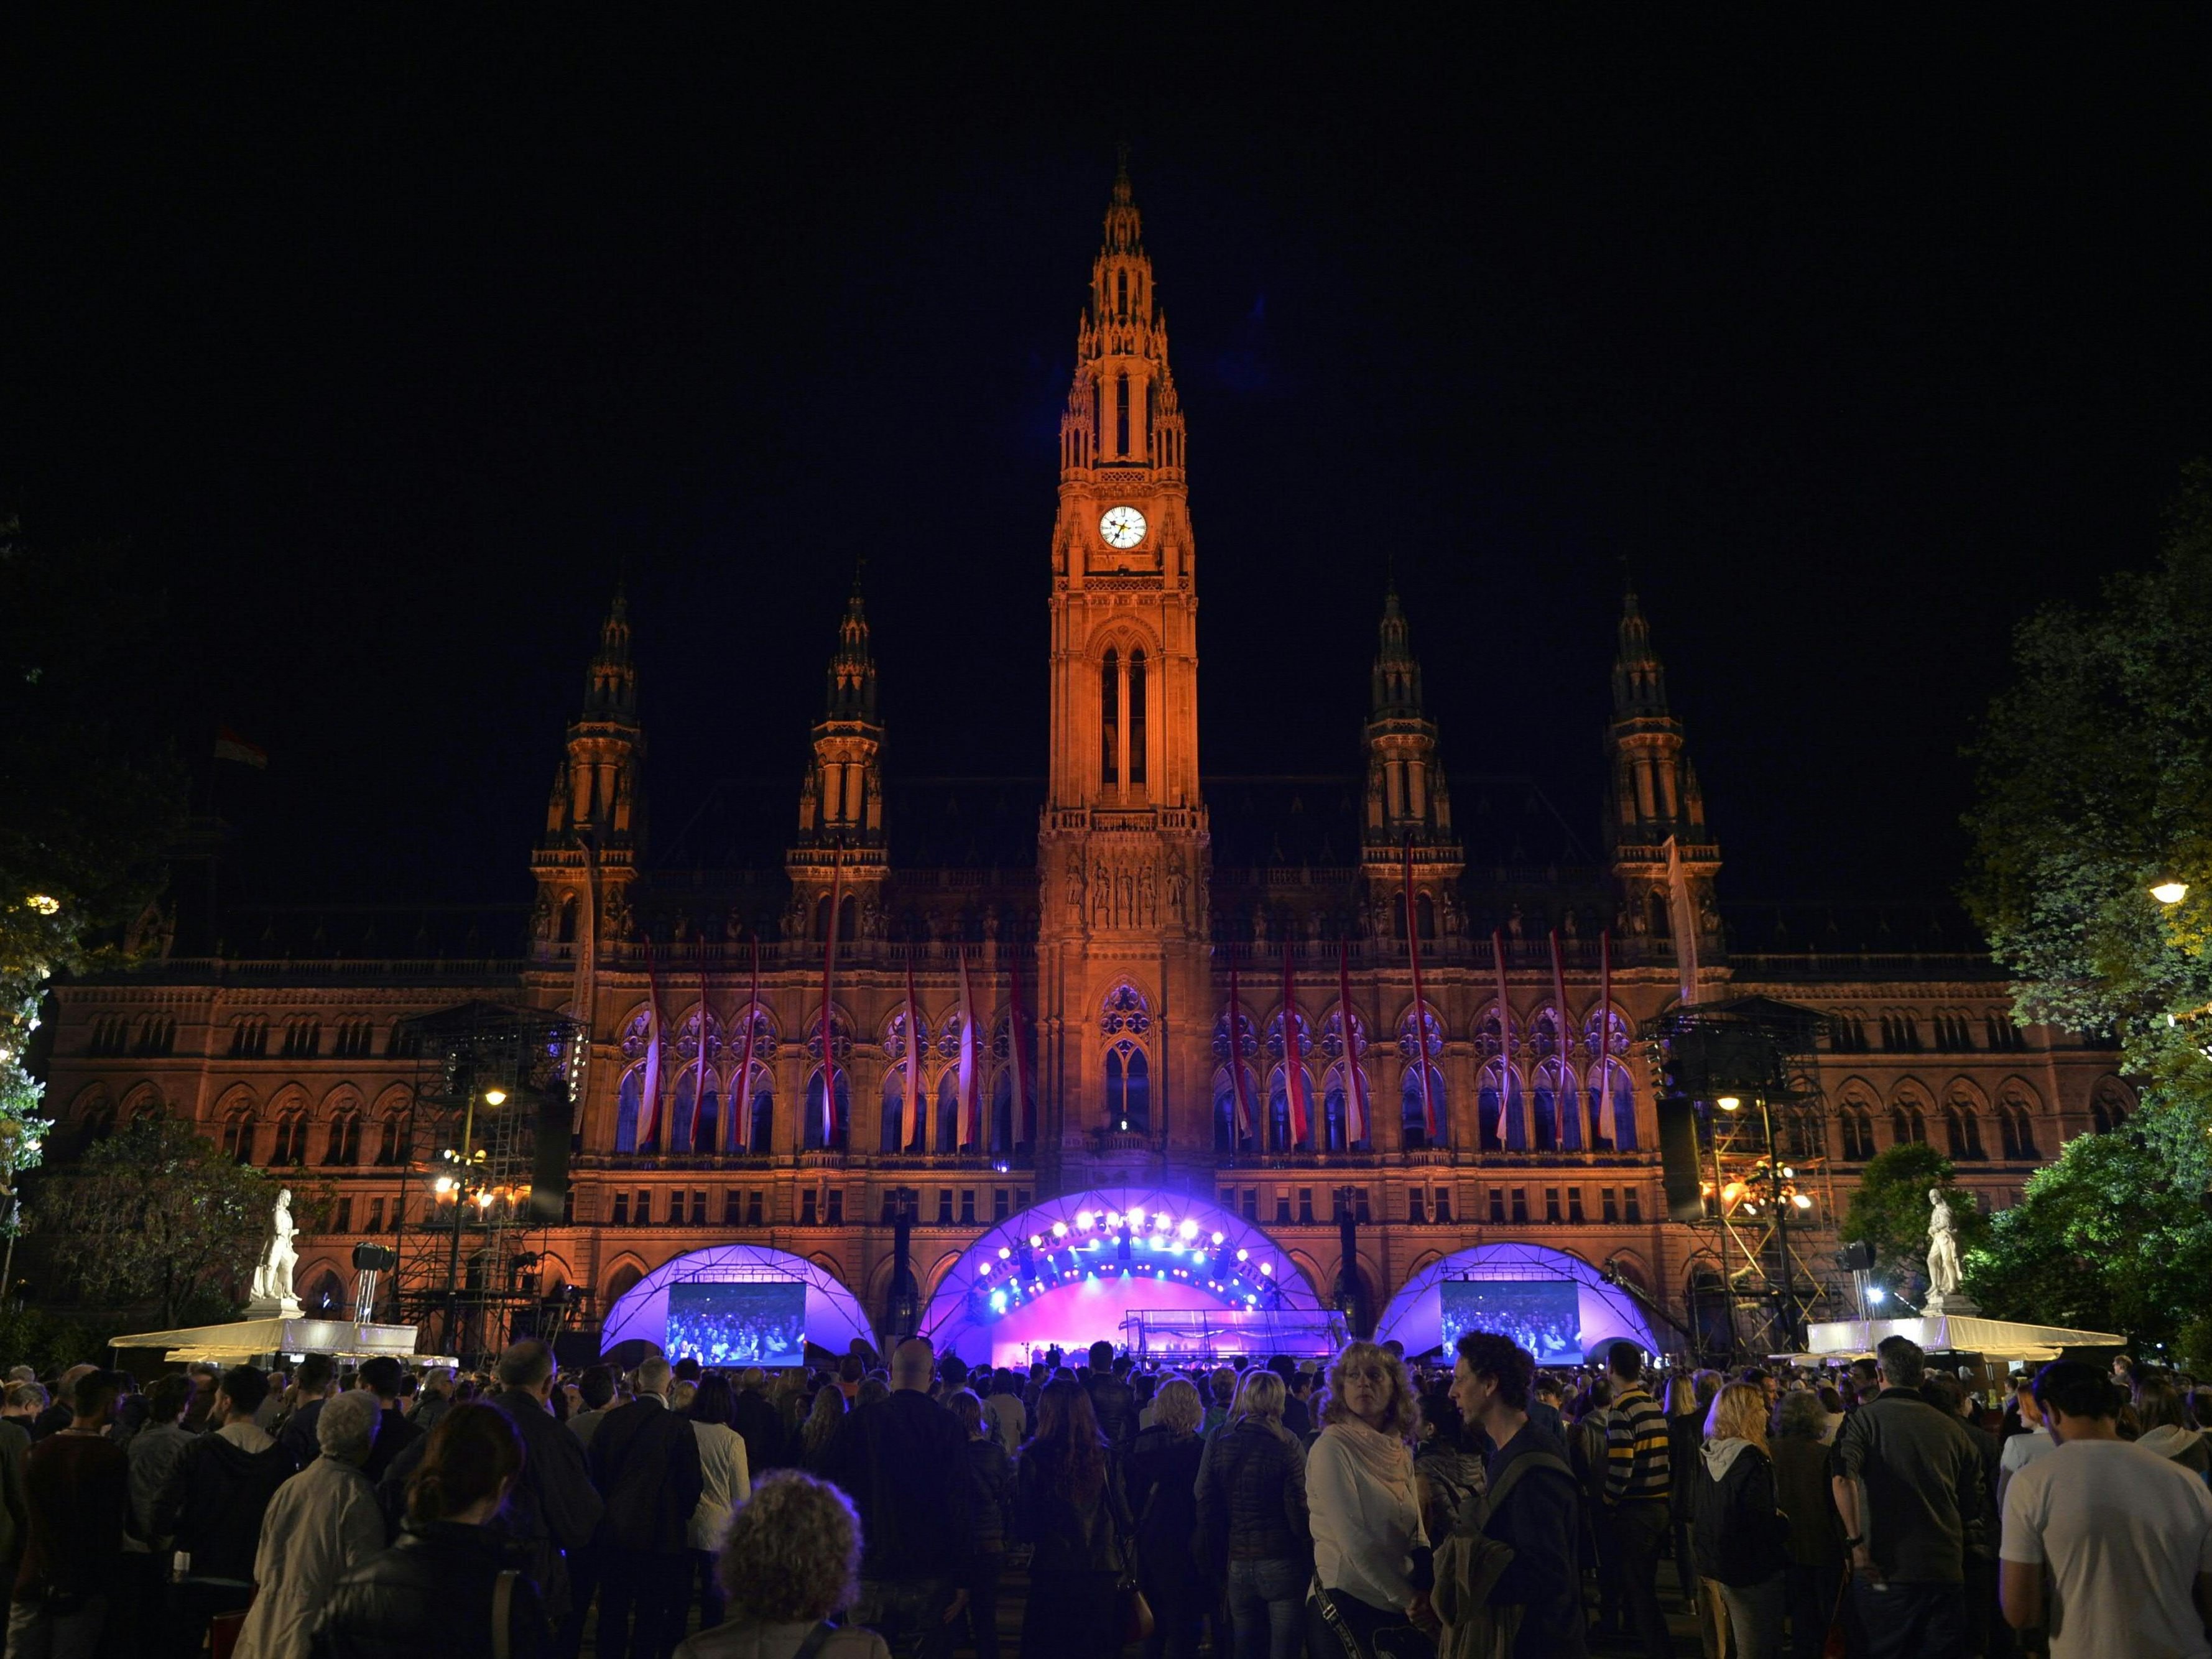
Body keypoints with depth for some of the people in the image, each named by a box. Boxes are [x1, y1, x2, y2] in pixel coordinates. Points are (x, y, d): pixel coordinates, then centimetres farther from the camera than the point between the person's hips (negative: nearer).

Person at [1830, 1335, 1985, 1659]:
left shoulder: (1866, 1417, -7)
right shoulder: (1951, 1427, 4)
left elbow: (1842, 1478, -23)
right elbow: (1973, 1505, 12)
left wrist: (1856, 1543, -17)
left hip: (1883, 1569, -3)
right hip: (1945, 1570, 3)